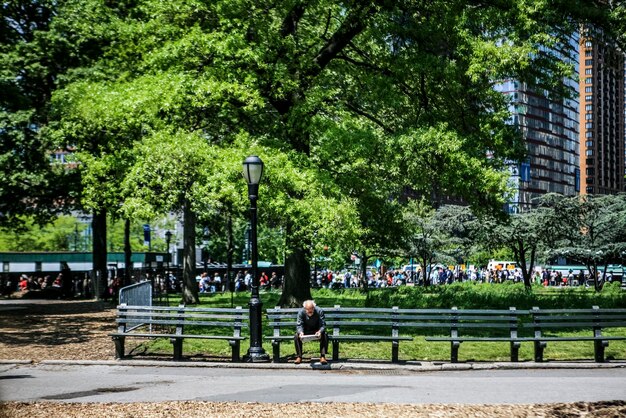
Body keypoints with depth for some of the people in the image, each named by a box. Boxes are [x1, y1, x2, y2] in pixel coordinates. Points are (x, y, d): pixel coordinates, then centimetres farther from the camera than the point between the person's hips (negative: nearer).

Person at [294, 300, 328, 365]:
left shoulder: (319, 311, -20)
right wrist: (300, 332, -40)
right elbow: (299, 325, -17)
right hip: (305, 331, 1)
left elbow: (323, 325, -21)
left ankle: (322, 356, -23)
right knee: (296, 336, -28)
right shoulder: (301, 312, -16)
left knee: (324, 336, -32)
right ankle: (299, 356, -15)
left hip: (317, 331, -1)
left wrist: (319, 332, -43)